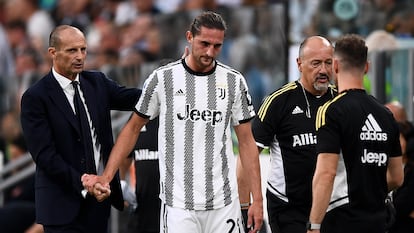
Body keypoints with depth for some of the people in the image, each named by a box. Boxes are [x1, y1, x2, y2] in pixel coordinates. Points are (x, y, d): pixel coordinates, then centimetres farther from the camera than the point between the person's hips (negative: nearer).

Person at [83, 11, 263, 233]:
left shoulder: (234, 81, 3)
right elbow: (133, 128, 9)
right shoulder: (163, 79, -1)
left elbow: (246, 141, 7)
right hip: (178, 204, -2)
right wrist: (106, 176, 0)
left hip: (224, 203, 2)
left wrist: (257, 199, 1)